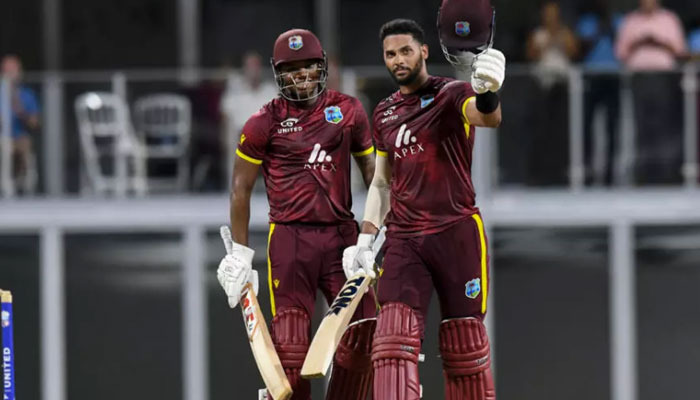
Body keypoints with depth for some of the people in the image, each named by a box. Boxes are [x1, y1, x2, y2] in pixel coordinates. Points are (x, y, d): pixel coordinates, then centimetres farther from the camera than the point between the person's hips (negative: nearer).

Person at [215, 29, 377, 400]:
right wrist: (240, 252, 4)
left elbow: (371, 169, 18)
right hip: (290, 237, -3)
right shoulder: (265, 122, 0)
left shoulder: (348, 111, 9)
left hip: (341, 234, 3)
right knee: (290, 344, -7)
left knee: (364, 329, -6)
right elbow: (241, 189, 5)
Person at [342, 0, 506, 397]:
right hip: (403, 240, 4)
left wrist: (486, 91, -51)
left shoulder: (452, 94, -4)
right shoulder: (385, 113, 15)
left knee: (465, 348, 1)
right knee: (393, 343, -11)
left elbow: (488, 117, -27)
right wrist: (365, 241, 12)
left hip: (457, 232, -4)